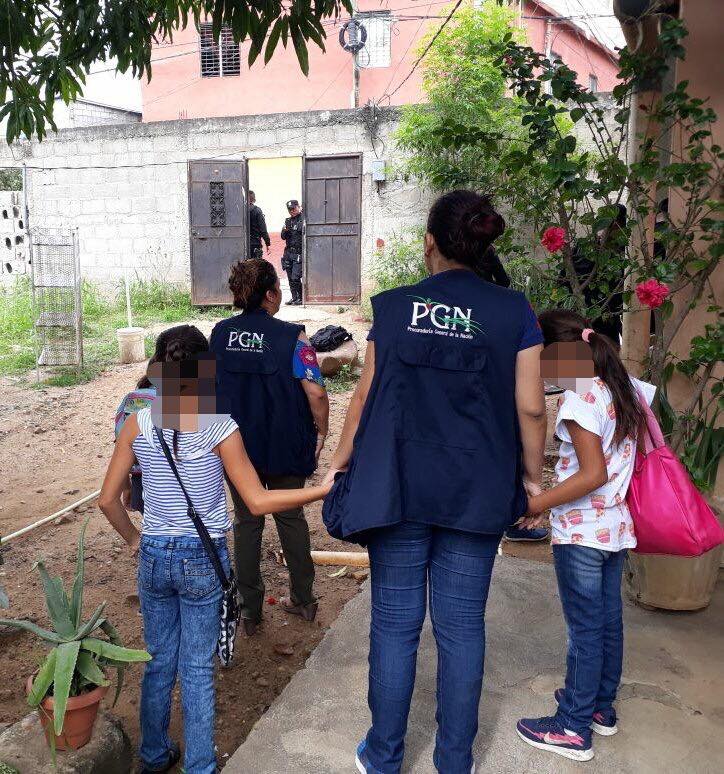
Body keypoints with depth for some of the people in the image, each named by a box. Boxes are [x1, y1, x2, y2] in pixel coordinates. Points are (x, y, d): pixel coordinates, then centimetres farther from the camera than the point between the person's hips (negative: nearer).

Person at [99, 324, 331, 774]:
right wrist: (324, 489, -7)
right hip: (203, 561, -3)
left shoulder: (139, 424, -6)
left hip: (154, 557, 3)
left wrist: (134, 538, 15)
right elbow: (258, 502, -13)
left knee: (159, 663, 20)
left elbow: (108, 499, -2)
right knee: (198, 670, 11)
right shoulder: (220, 428, -14)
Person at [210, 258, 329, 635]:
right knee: (290, 517, 17)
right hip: (286, 446, -2)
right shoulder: (291, 335, -14)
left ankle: (250, 609, 22)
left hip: (236, 445, 2)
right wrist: (321, 432, -4)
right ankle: (303, 600, 29)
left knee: (246, 522, 15)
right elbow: (316, 393, -20)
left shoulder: (220, 333, -3)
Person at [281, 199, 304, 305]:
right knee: (290, 277, 10)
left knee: (295, 277, -11)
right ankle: (294, 297, 20)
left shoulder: (303, 219, -7)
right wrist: (285, 230, -4)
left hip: (299, 253, -7)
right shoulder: (288, 221, 15)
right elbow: (283, 237, 15)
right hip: (288, 252, 7)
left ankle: (301, 298, 1)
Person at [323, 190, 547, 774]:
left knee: (395, 623, 11)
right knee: (461, 626, 11)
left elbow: (367, 396, 1)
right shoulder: (514, 311, -3)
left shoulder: (392, 306, -1)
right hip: (476, 494, 0)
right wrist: (532, 479, 10)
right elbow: (530, 407, -3)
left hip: (398, 486, 0)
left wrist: (340, 465, 13)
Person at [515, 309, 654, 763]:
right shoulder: (626, 388, 4)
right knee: (608, 620, 17)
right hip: (617, 526, 8)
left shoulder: (580, 400, -20)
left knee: (585, 628, 1)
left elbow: (593, 474, -24)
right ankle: (602, 708, 33)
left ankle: (574, 728, 14)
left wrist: (538, 504, -19)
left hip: (581, 531, -8)